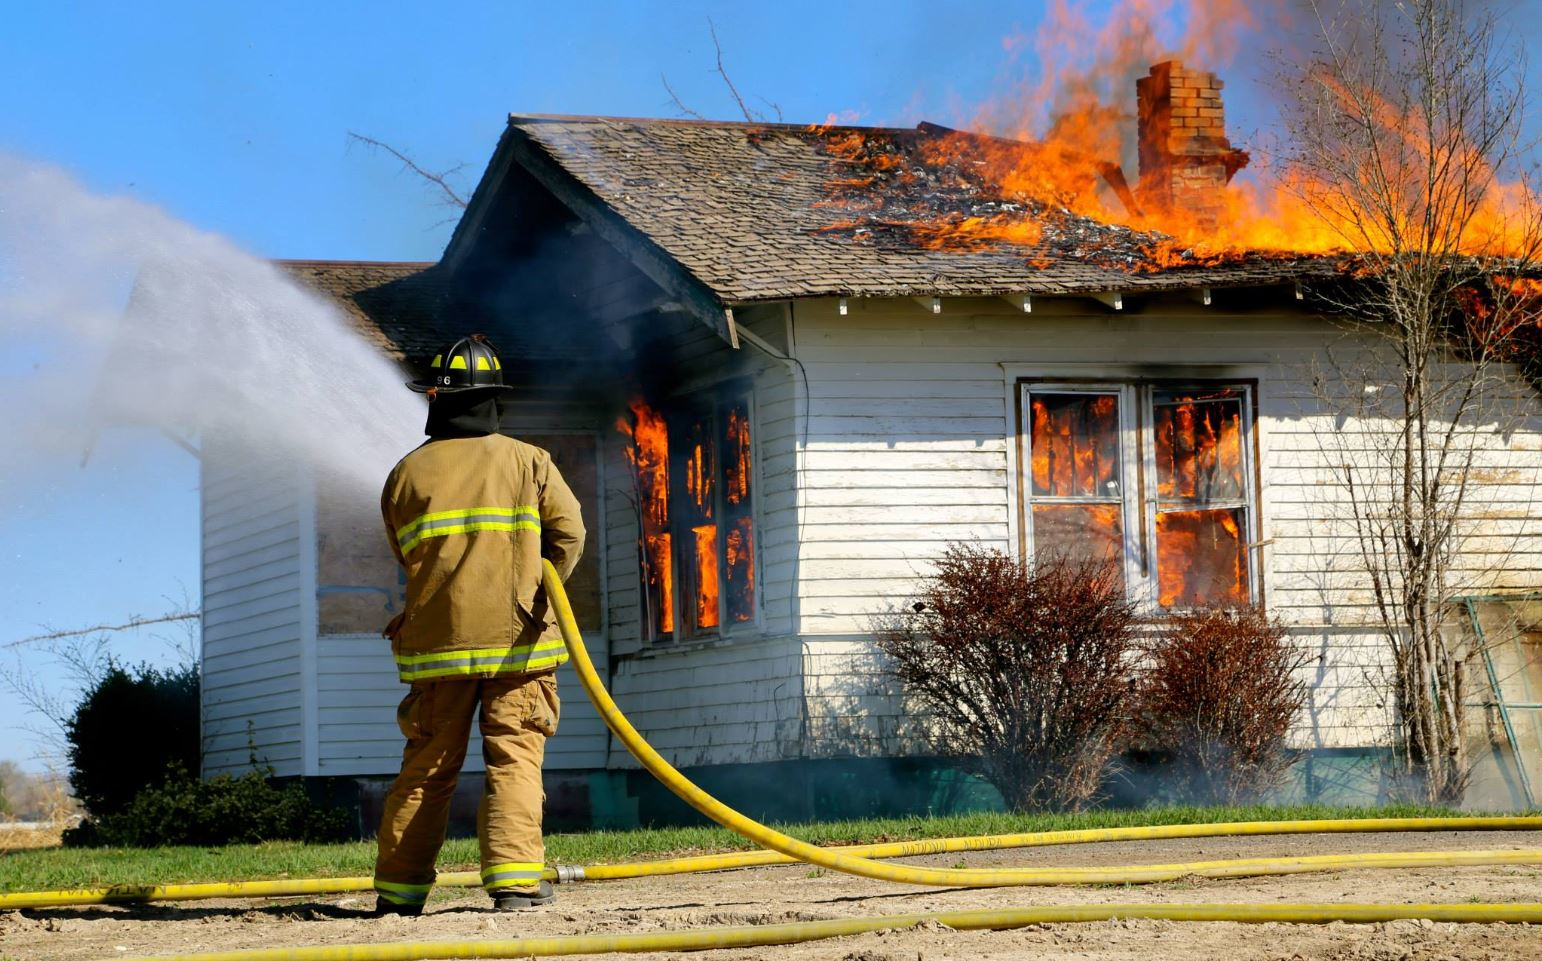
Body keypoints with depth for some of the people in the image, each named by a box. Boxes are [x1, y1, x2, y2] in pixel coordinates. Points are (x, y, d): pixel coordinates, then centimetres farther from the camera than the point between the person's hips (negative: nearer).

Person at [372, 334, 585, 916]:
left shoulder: (407, 474, 4)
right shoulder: (528, 462, 0)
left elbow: (405, 555, 14)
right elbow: (569, 535, 1)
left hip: (437, 643, 2)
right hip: (515, 637, -2)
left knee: (426, 767, 10)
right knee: (514, 759, -2)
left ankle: (399, 890, 11)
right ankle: (513, 878, -15)